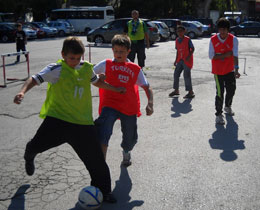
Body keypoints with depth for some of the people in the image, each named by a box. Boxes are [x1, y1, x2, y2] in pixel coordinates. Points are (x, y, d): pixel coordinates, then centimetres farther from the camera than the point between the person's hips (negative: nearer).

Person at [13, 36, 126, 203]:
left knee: (96, 159, 3)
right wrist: (23, 92, -36)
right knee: (37, 145, -5)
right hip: (57, 119, -3)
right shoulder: (56, 69, -10)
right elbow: (35, 79, -18)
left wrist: (115, 89, 30)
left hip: (84, 122, 3)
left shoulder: (87, 68, 7)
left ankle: (104, 190, 25)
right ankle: (29, 157, 38)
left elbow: (96, 81, 27)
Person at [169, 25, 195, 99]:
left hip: (187, 60, -7)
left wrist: (189, 56, -20)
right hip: (180, 60, 7)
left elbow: (192, 48, -7)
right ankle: (176, 90, 21)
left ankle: (190, 92, 5)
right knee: (176, 74, 7)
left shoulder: (187, 39, -10)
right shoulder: (177, 40, 8)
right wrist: (176, 60, 12)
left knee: (186, 75, -6)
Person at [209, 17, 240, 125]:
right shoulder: (213, 39, -8)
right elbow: (211, 56, -8)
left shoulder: (233, 39, -8)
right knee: (220, 93, -5)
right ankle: (218, 114, 7)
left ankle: (228, 106, 43)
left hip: (230, 70, 2)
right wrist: (226, 55, -17)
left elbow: (235, 55, -15)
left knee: (231, 90, 15)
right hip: (218, 71, -2)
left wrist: (236, 70, -25)